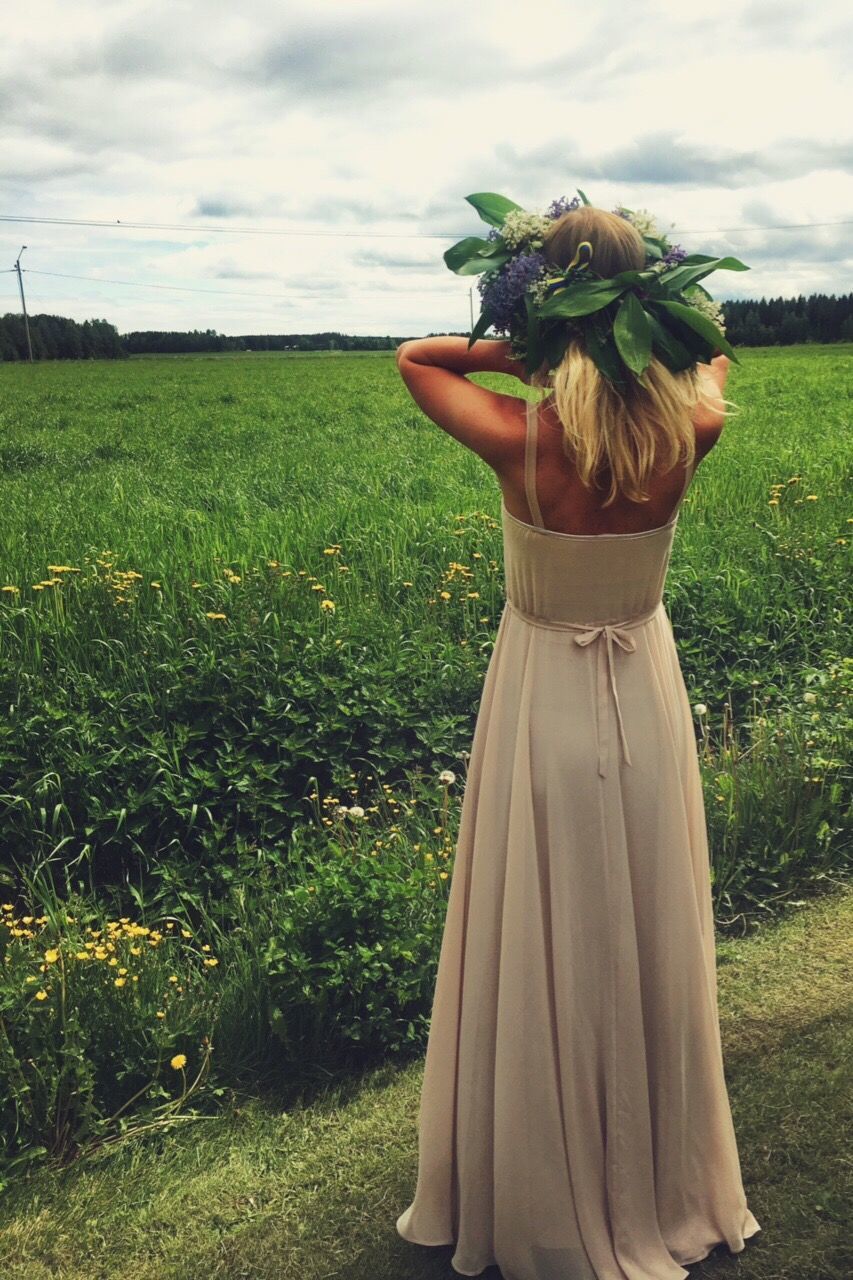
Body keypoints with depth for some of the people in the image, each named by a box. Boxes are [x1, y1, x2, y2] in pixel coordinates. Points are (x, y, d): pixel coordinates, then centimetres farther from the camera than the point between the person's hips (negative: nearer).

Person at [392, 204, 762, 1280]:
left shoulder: (522, 439, -21)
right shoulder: (686, 434, -13)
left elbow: (412, 357, -1)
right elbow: (712, 352, 13)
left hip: (542, 703, -3)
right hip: (647, 703, 3)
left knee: (540, 957, 13)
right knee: (648, 943, 19)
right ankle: (658, 1190, 42)